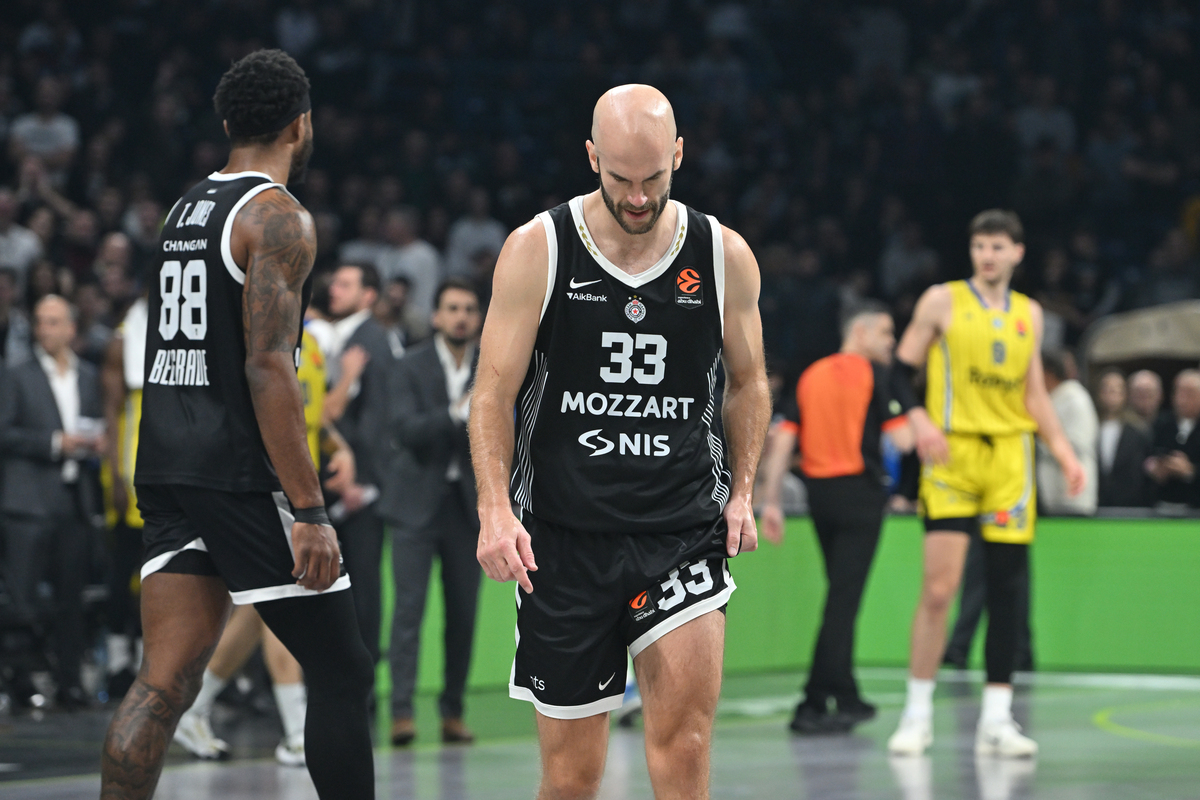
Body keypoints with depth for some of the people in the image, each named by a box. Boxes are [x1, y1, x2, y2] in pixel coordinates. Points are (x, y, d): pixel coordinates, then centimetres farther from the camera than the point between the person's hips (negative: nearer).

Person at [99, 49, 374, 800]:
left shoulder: (186, 210, 17)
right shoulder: (280, 217, -10)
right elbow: (268, 369, -18)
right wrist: (310, 511, -20)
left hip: (166, 468, 8)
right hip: (243, 472, -8)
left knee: (167, 679, 2)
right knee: (341, 672, 2)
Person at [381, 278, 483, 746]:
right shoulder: (412, 368, 0)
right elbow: (406, 429, -13)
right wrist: (456, 413, -25)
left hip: (467, 506, 2)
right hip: (418, 502, -2)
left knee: (463, 611, 3)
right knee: (409, 605, -10)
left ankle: (453, 712, 11)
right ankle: (401, 712, -14)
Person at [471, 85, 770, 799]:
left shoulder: (725, 257, 3)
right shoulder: (537, 250, -2)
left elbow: (748, 383, 17)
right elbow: (494, 392, -1)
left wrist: (742, 492, 5)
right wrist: (496, 510, -14)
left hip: (683, 531, 1)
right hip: (564, 535, 0)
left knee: (684, 741, -18)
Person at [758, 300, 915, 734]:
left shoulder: (812, 376, 11)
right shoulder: (873, 374, -6)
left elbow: (783, 440, 5)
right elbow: (903, 439, -12)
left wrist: (771, 502, 5)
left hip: (818, 491, 6)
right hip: (859, 491, -6)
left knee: (841, 595, 16)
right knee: (843, 597, -6)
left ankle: (846, 698, 20)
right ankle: (814, 704, -10)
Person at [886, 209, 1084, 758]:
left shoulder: (1028, 314, 14)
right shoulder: (942, 301, 2)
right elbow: (900, 372, 2)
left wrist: (1062, 449, 9)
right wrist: (918, 420, -15)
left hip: (1009, 457, 4)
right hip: (952, 452, -4)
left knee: (1006, 590, 1)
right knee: (939, 587, -11)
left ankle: (996, 721, 5)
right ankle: (918, 716, 0)